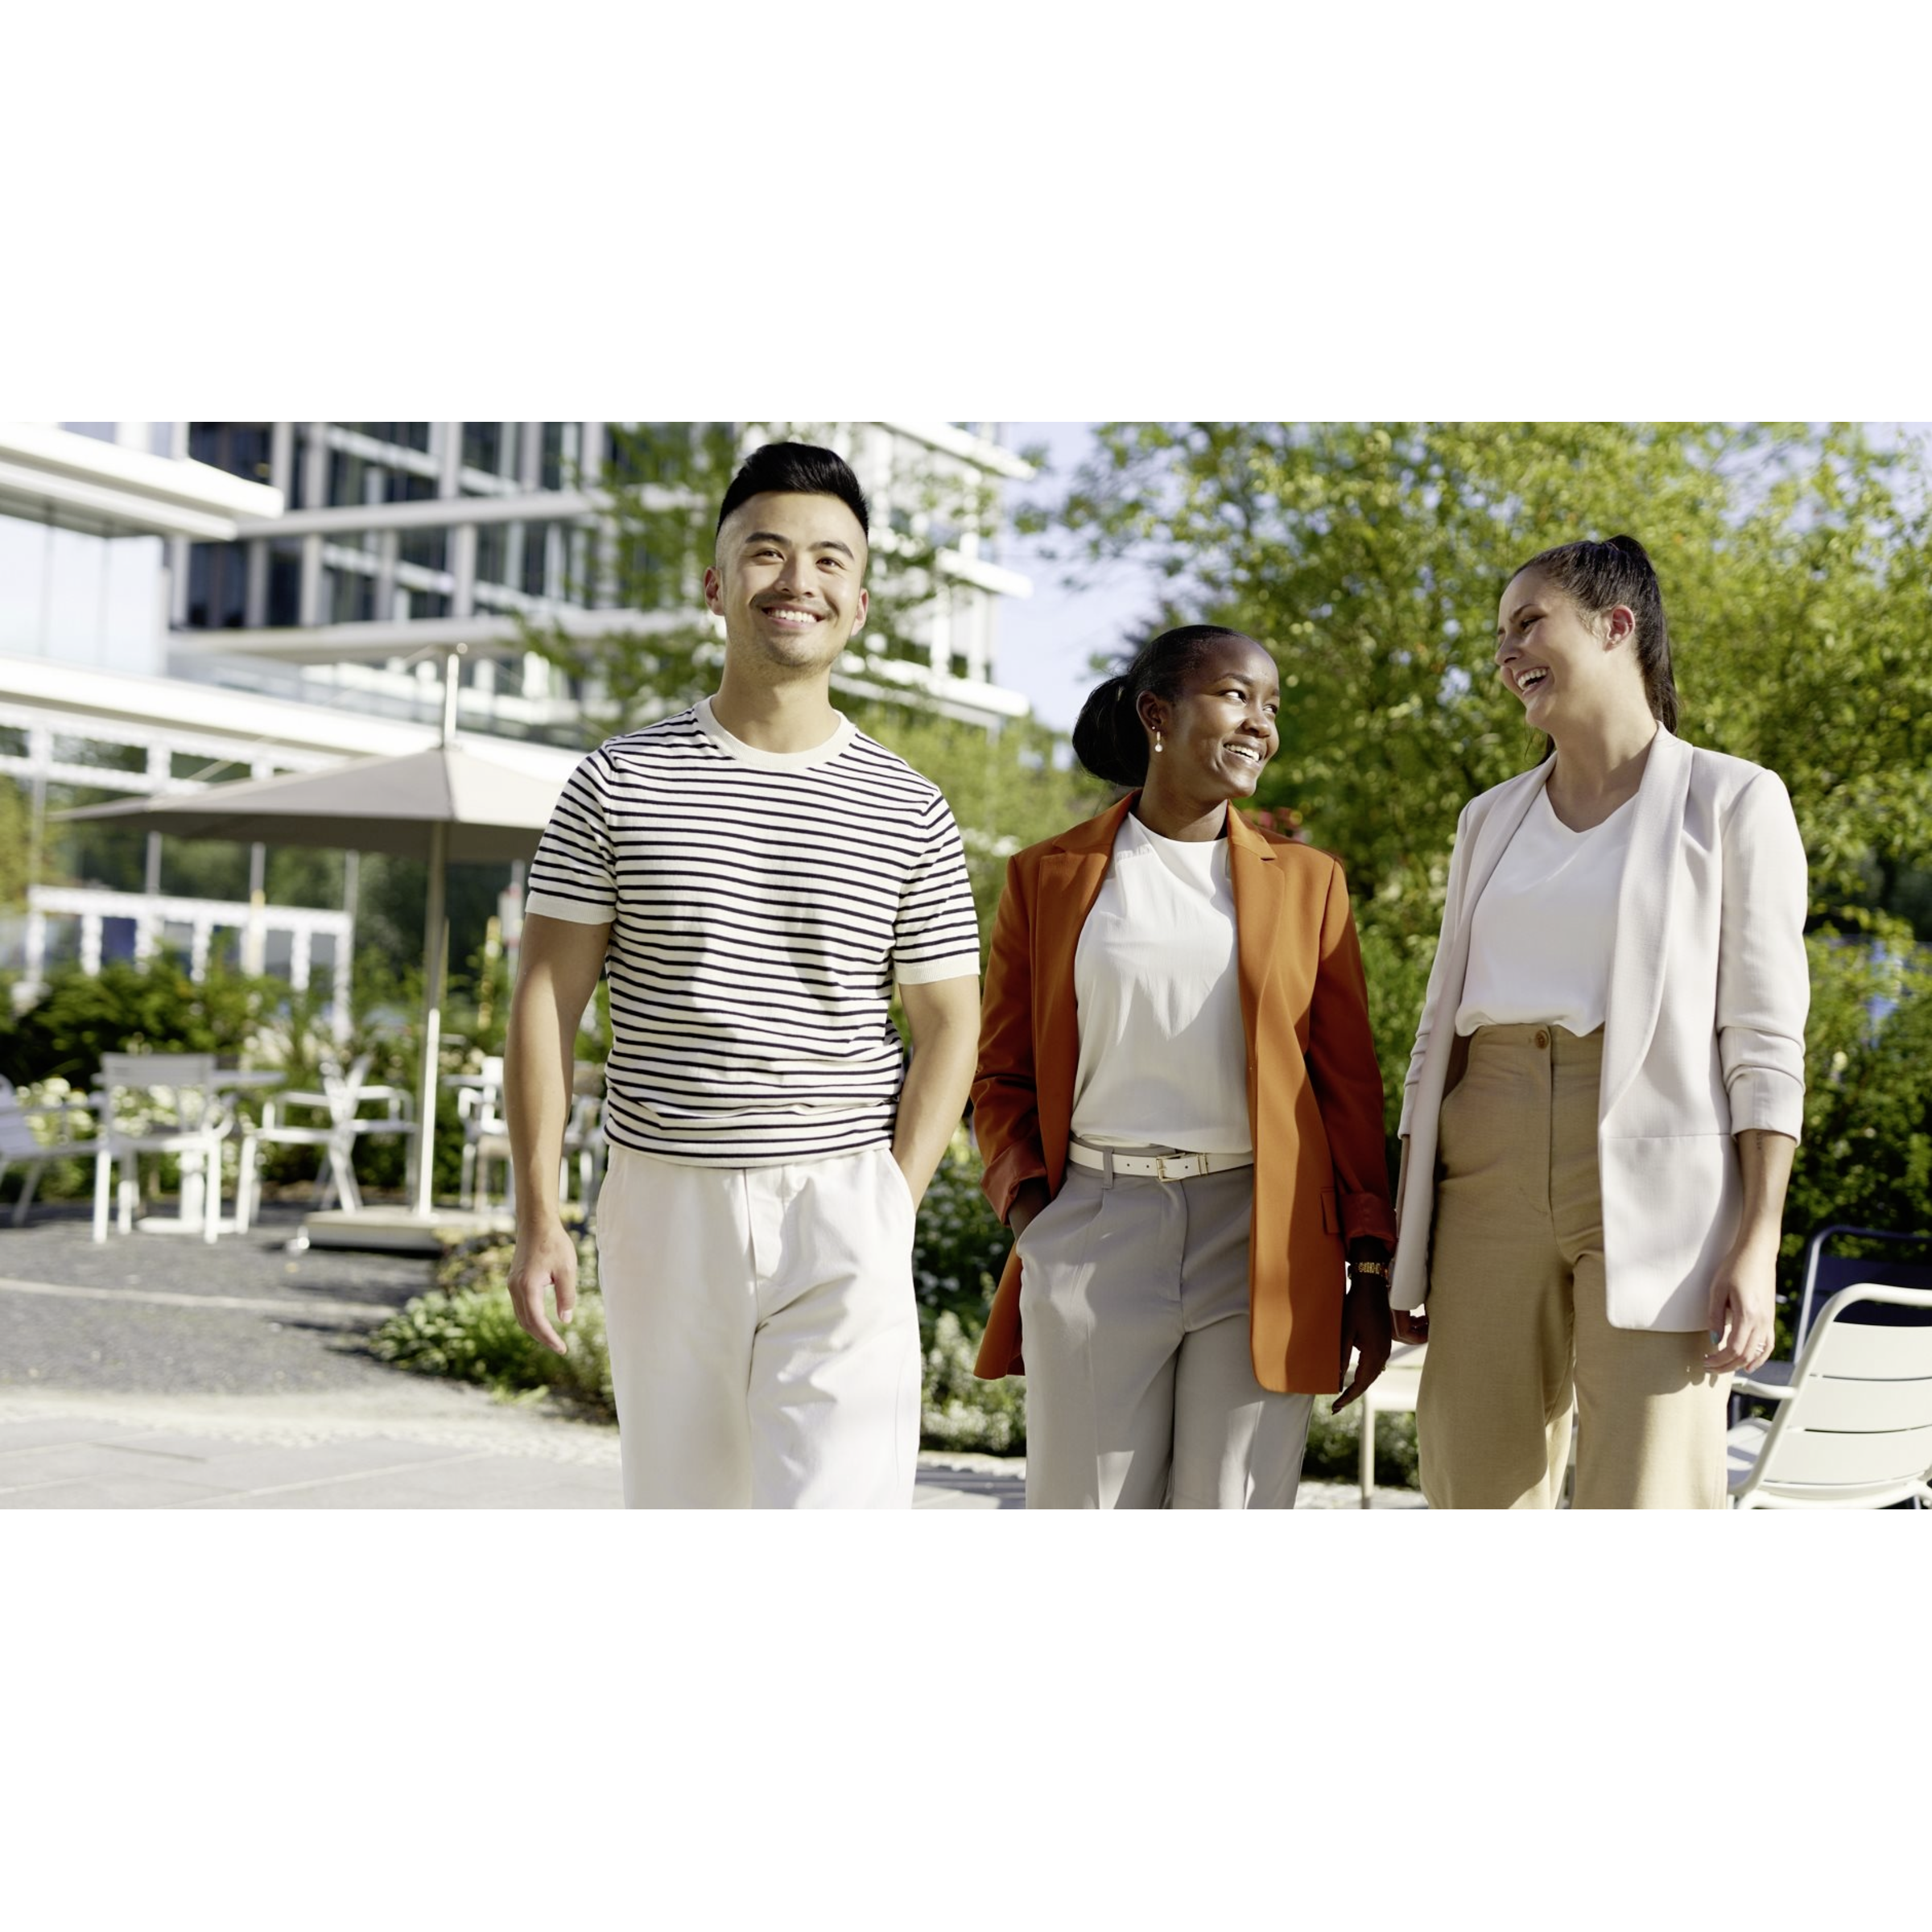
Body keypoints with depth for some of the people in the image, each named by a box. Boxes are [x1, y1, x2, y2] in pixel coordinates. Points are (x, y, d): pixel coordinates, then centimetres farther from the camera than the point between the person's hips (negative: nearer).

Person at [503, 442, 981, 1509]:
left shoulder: (909, 812, 4)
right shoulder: (619, 783, 3)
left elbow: (948, 1026, 7)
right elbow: (546, 1000, 2)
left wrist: (893, 1211, -3)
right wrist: (538, 1216, -4)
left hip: (841, 1211, -1)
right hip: (662, 1205, 1)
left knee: (838, 1487, -11)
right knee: (674, 1489, 11)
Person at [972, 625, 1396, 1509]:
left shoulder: (1307, 879, 10)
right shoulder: (1047, 875, 9)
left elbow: (1349, 1087, 8)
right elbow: (1001, 1074, 11)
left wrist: (1369, 1272, 4)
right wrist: (1030, 1217, -3)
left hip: (1262, 1238, 0)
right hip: (1093, 1234, 0)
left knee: (1234, 1496, 3)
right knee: (1086, 1494, 3)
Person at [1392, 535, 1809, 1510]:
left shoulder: (1731, 801, 3)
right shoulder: (1491, 819, 18)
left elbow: (1764, 1042, -3)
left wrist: (1757, 1245, -13)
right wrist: (1403, 1244, 10)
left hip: (1653, 1187, -5)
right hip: (1491, 1172, 5)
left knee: (1646, 1489, -9)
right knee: (1475, 1485, 2)